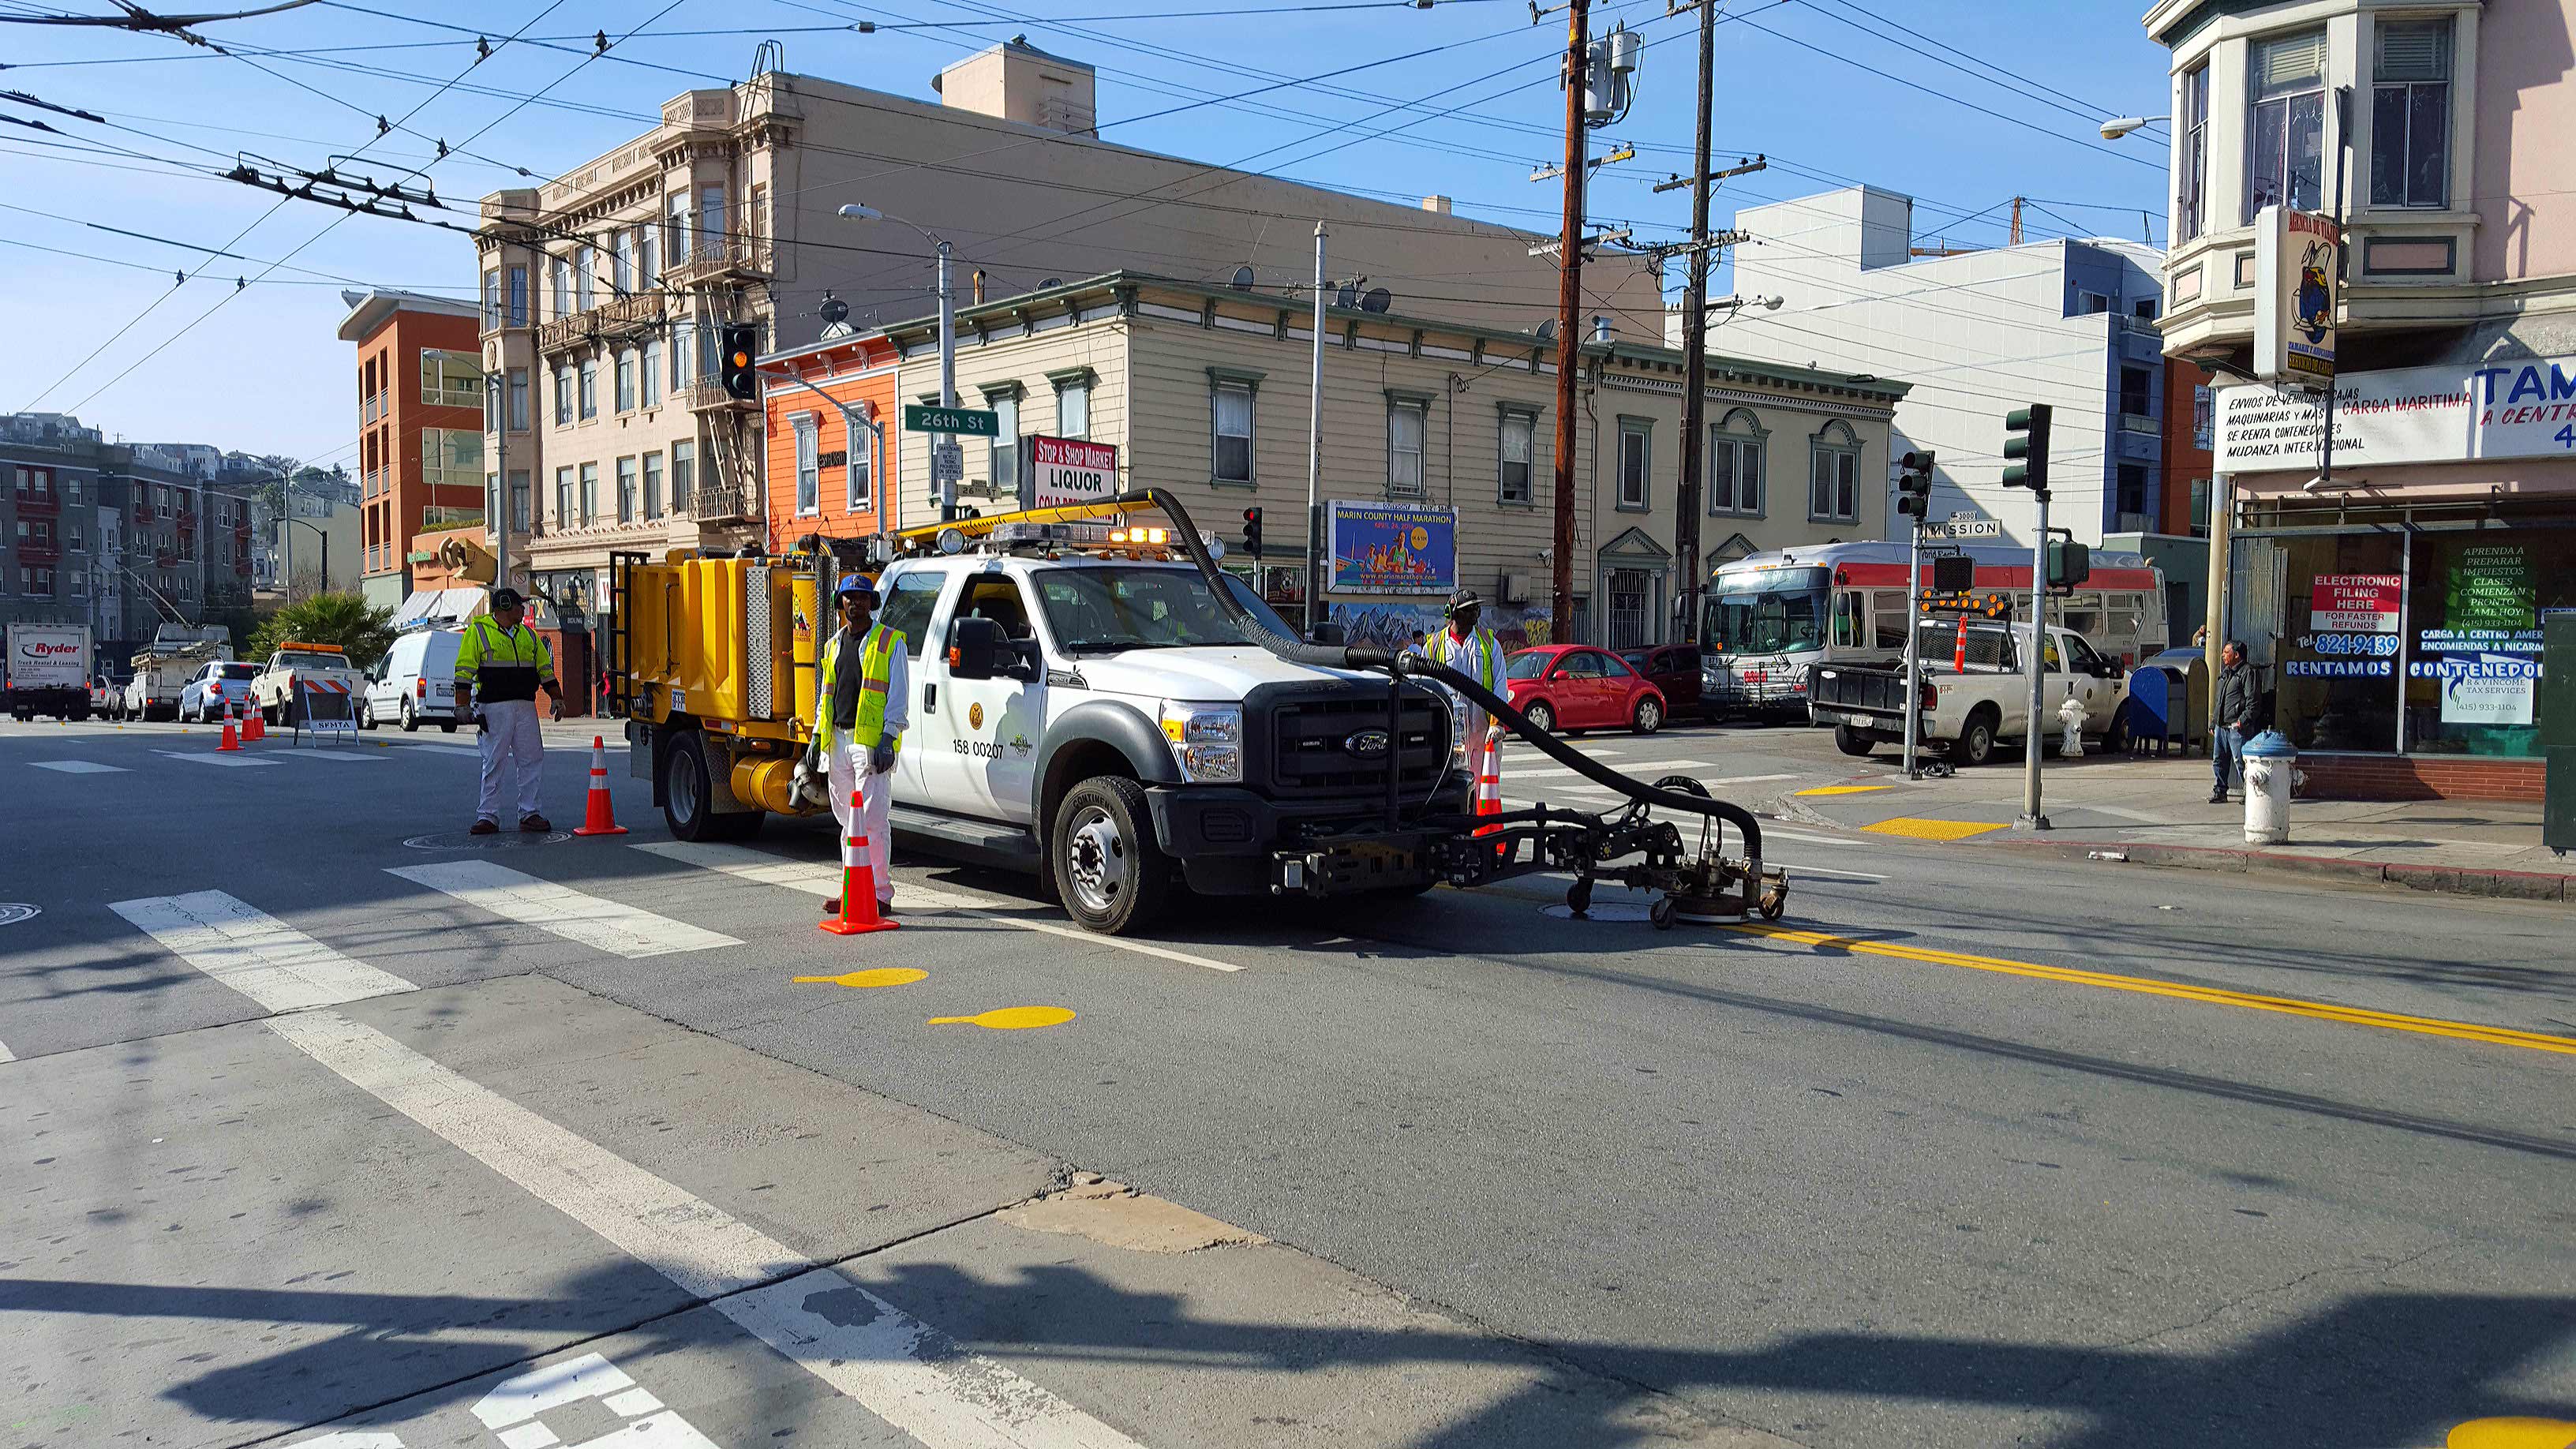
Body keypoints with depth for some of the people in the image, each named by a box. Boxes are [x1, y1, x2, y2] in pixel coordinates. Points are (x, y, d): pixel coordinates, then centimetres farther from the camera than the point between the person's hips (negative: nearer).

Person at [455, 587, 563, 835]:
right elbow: (464, 670, -3)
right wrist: (463, 704, -9)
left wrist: (557, 698, 14)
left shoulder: (528, 635, 17)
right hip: (494, 707, -5)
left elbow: (545, 669, 21)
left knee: (533, 760, 2)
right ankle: (488, 816, 4)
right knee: (493, 763, -2)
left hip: (526, 707, 5)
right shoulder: (478, 631, 1)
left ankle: (528, 814, 8)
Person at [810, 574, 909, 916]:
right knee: (848, 821, 11)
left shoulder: (889, 642, -1)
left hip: (872, 742, -7)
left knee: (872, 821, -10)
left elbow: (899, 695, -7)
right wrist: (818, 735, 16)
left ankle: (880, 894, -7)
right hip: (838, 740, 7)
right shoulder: (834, 645, 19)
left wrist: (887, 737, -16)